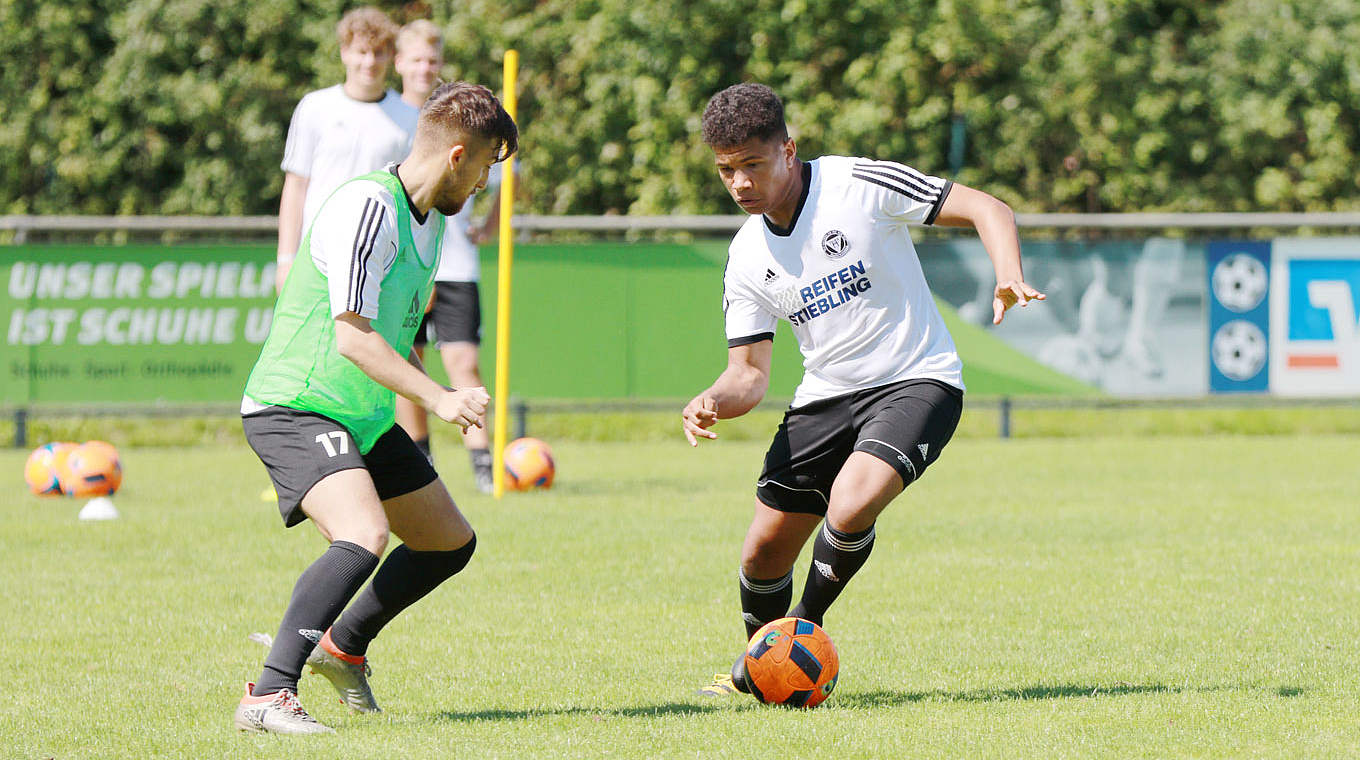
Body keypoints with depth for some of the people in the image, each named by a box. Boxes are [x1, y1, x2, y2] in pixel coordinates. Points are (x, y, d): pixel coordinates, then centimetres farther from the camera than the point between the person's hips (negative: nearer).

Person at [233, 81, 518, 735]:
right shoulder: (368, 207, -20)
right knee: (364, 536, -32)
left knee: (450, 543, 17)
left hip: (365, 417, 10)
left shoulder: (428, 215, 12)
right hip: (294, 410, -10)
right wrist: (438, 398, -29)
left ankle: (344, 645, 38)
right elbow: (352, 337, -26)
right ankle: (268, 697, -31)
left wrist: (440, 394, 29)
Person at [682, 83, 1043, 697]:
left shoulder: (858, 185, -13)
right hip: (825, 395, 5)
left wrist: (1009, 278, -30)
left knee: (850, 507, -31)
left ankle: (807, 625, -3)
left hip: (916, 381, -5)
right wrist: (711, 405, -18)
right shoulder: (745, 260, 2)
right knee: (763, 553, 2)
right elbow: (749, 372, 5)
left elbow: (986, 209, -12)